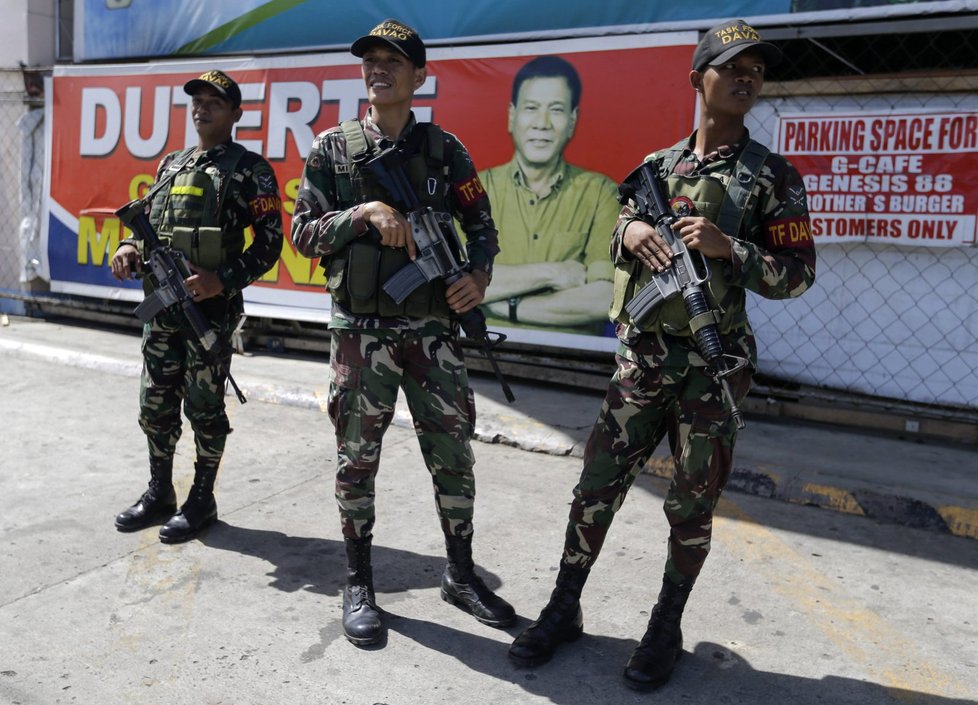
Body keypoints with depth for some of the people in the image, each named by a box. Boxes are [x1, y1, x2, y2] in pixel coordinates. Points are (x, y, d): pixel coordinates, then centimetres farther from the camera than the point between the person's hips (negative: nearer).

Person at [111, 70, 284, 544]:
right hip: (161, 304, 7)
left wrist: (224, 280, -20)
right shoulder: (171, 164, 17)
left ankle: (201, 500, 17)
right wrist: (130, 248, 0)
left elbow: (270, 241, -9)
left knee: (204, 406, 2)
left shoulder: (249, 169, -4)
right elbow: (148, 222, 22)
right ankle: (159, 494, 28)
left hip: (212, 308, -7)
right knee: (156, 404, 13)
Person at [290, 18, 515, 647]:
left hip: (434, 327, 2)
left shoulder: (445, 149, 7)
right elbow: (304, 235, -1)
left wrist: (479, 276, -9)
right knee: (357, 458, 7)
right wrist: (366, 211, -16)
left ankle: (462, 576, 26)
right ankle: (359, 584, 24)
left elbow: (482, 226, 10)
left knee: (454, 454, 7)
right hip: (361, 331, -1)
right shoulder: (332, 149, 4)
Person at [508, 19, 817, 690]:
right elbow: (619, 245, 19)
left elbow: (797, 275, -3)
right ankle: (564, 610, 24)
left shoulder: (772, 176, -1)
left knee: (691, 509, 8)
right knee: (596, 488, 6)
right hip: (641, 358, 3)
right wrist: (629, 231, -4)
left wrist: (726, 246, -17)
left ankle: (667, 629, 27)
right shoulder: (656, 166, 10)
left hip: (712, 369, -3)